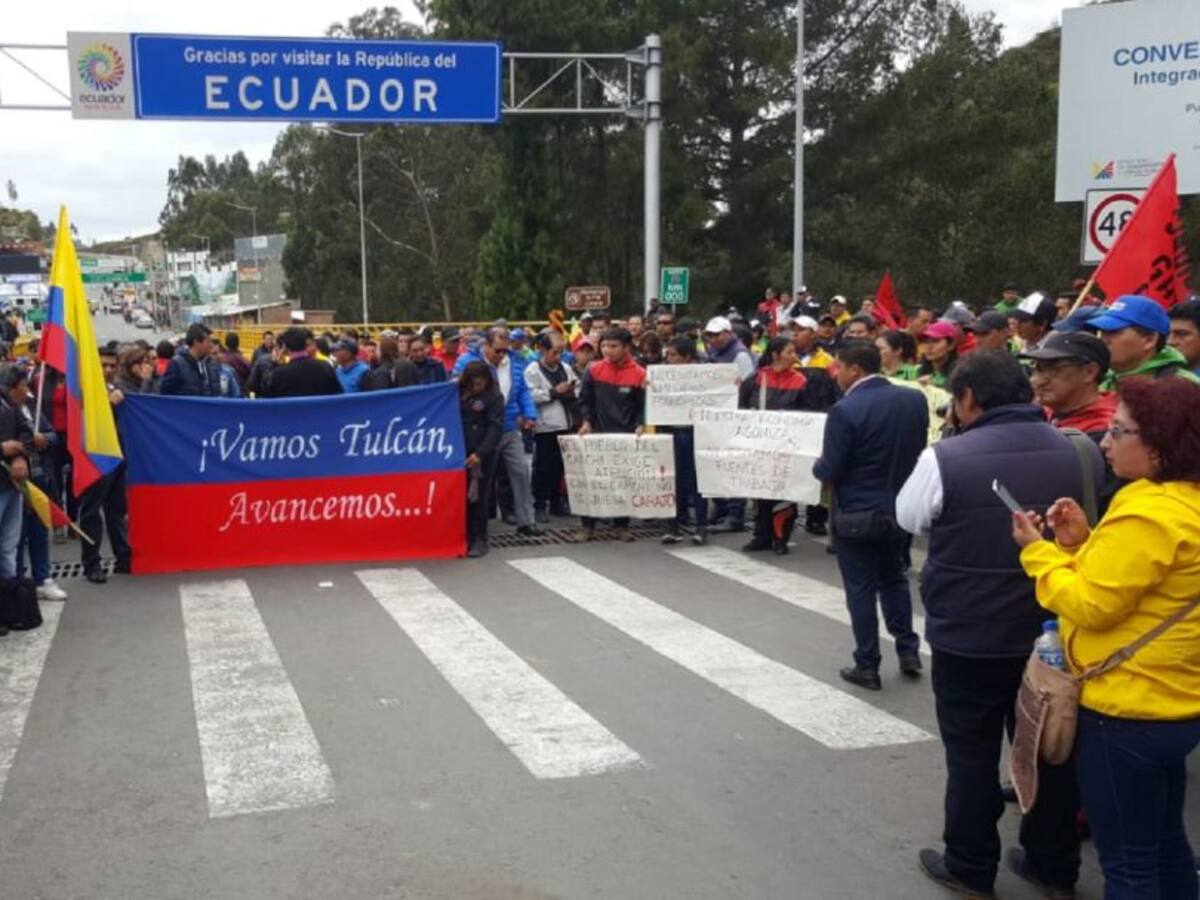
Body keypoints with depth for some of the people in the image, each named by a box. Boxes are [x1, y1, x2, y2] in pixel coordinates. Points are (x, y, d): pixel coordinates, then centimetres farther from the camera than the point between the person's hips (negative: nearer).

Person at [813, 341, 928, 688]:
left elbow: (829, 472, -18)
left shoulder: (845, 410, -22)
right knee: (894, 578, 24)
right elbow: (919, 449, 8)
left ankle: (867, 667, 14)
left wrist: (818, 464, 4)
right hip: (900, 508, 6)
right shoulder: (914, 399, -3)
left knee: (861, 589, 7)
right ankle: (908, 651, 27)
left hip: (857, 514, -6)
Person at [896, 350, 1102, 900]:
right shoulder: (1083, 453, -5)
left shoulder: (945, 458, -17)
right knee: (1051, 750, 17)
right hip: (1055, 633, 4)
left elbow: (908, 518, 1)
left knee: (972, 755, 11)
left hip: (968, 637, -4)